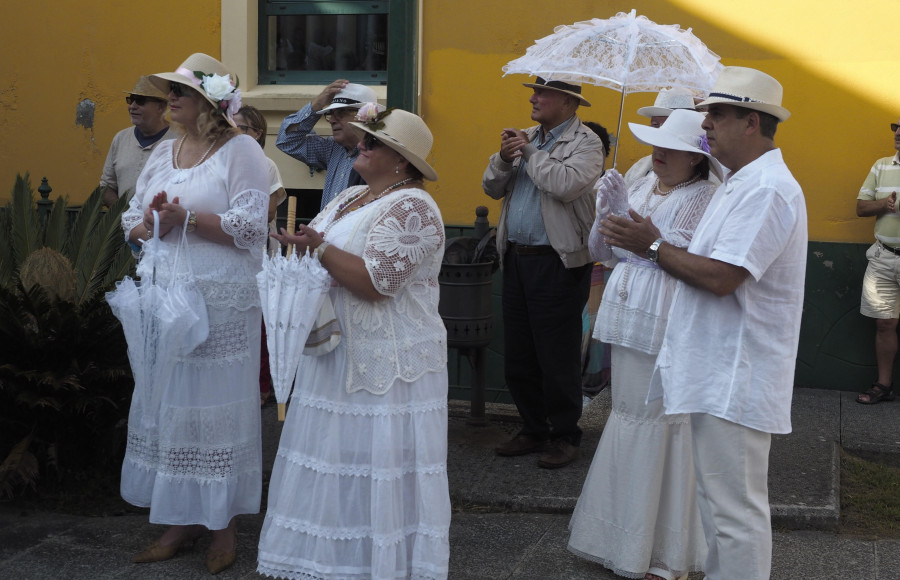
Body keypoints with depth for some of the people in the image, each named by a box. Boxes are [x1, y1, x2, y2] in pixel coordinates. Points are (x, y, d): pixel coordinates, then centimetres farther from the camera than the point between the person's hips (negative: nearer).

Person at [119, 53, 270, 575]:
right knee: (170, 401, 8)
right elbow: (132, 221, 14)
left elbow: (251, 225, -15)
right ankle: (184, 520, 18)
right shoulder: (163, 153, 14)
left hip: (222, 300, -6)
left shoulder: (241, 150, -5)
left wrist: (184, 216, -18)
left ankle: (224, 523, 11)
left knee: (217, 405, -1)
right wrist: (150, 225, -9)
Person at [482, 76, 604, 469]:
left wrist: (530, 152, -12)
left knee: (557, 357, -1)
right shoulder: (528, 137, 16)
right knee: (519, 355, 12)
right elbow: (492, 187, 14)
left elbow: (565, 184, -24)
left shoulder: (585, 143, -6)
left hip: (558, 262, -7)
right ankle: (534, 430, 25)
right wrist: (504, 158, -6)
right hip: (517, 258, 7)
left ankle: (564, 436, 12)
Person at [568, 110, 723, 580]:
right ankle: (624, 538, 25)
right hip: (629, 320, 8)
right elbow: (603, 253, 16)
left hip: (667, 328, -8)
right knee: (628, 414, 12)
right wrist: (605, 210, -1)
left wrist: (629, 213, -18)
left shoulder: (704, 198, -8)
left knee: (663, 424, -4)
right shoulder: (642, 187, 15)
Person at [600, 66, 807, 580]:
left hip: (736, 380, -11)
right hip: (717, 372, 11)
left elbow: (721, 277, -24)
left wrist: (653, 247, -12)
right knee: (718, 498, 20)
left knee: (735, 508, -2)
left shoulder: (766, 190, -18)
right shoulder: (744, 182, 17)